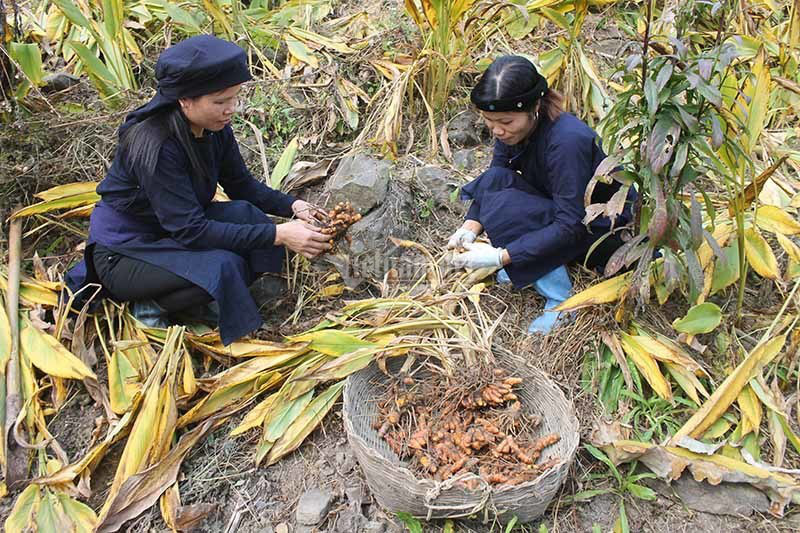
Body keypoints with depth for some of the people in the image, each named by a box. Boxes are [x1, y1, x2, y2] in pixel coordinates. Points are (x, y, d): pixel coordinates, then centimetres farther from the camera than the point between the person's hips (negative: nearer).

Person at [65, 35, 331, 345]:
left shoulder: (215, 128, -10)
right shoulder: (154, 145, -32)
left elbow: (242, 185, 1)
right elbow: (190, 230, -34)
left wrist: (293, 206, -17)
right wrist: (278, 235, -38)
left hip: (174, 231, 7)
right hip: (124, 253, -7)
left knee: (246, 214, -19)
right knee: (225, 266, -30)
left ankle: (202, 300, -3)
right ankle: (152, 304, -4)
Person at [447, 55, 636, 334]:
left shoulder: (567, 141, -33)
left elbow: (570, 226, -32)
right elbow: (492, 180, -1)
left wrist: (500, 256, -36)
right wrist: (470, 228, -20)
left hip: (610, 227, -7)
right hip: (554, 208, 7)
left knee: (502, 205, -28)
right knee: (492, 181, -14)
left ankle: (560, 302, -18)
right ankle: (532, 265, -3)